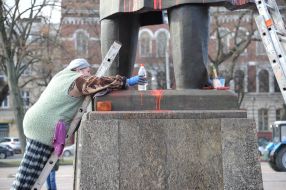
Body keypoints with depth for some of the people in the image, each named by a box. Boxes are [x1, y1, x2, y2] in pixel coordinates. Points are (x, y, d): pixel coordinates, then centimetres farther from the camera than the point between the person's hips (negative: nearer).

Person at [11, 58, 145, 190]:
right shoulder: (78, 80, -5)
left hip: (36, 122, 9)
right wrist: (126, 82, -10)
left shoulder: (63, 74, 21)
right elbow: (101, 82, -15)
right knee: (31, 170, -9)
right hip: (44, 126, -9)